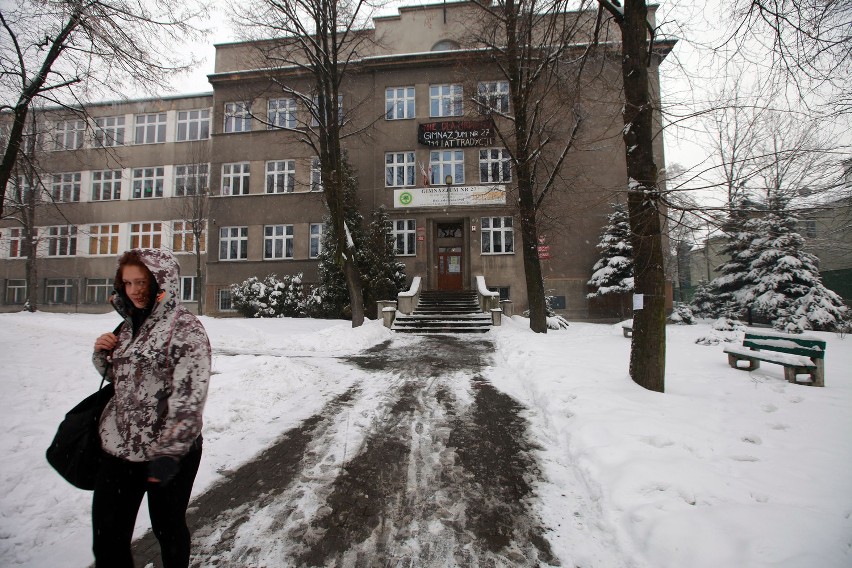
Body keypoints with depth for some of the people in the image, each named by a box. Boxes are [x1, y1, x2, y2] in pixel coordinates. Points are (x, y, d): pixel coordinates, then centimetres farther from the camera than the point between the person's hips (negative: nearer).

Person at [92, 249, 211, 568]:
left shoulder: (185, 328, -17)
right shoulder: (130, 324, 7)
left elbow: (189, 399, -20)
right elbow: (118, 376, 21)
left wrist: (169, 453, -19)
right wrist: (102, 354, 1)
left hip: (167, 452, -6)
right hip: (118, 448, 6)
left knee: (168, 528, 14)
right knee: (106, 539, 14)